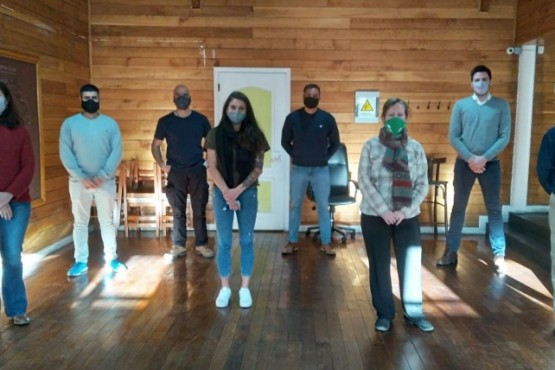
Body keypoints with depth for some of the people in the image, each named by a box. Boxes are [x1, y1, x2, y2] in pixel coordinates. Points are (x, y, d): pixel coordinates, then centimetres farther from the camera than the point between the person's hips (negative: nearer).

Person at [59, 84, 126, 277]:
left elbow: (116, 153, -5)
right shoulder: (69, 123, 0)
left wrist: (102, 176, -14)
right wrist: (81, 177, -14)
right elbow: (65, 154, -5)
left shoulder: (110, 123, 1)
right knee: (80, 222, 7)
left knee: (107, 220, 8)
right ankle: (81, 261, 17)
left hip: (105, 181, 0)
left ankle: (111, 257, 19)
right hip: (79, 182, 0)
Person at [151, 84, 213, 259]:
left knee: (199, 210, 5)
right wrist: (162, 165, -3)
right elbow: (155, 145, 7)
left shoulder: (201, 119, 2)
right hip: (175, 172, 0)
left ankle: (201, 245, 15)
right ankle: (178, 246, 16)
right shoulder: (165, 121, 0)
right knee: (178, 211, 7)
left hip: (198, 171, 0)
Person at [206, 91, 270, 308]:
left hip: (247, 193, 0)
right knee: (223, 242, 5)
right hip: (222, 193, 0)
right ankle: (225, 288, 18)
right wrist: (226, 192, -14)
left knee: (247, 241, 6)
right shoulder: (216, 135, -1)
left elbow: (258, 168, -3)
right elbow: (212, 168, -3)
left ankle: (245, 288, 18)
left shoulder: (254, 136, 0)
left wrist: (239, 190, -12)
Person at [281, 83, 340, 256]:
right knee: (295, 206, 8)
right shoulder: (292, 118, -3)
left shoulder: (327, 118, -3)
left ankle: (326, 243, 14)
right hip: (298, 169, 0)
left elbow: (335, 142, 9)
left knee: (323, 207, 4)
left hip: (321, 170, 0)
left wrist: (325, 157, 1)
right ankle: (292, 242, 17)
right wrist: (295, 156, 0)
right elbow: (285, 141, 8)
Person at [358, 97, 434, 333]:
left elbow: (423, 184, 0)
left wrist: (405, 211, -11)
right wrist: (383, 210, -15)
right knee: (379, 266, 7)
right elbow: (364, 181, -8)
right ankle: (384, 313, 23)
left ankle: (414, 312, 24)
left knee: (411, 265, 6)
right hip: (375, 216, -1)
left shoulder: (415, 148, 2)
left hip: (407, 217, 1)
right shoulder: (371, 146, -3)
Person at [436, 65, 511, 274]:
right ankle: (451, 251, 16)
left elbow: (505, 137, -4)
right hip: (464, 163, 1)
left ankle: (499, 256, 12)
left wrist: (484, 158, -14)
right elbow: (453, 137, -1)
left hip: (491, 164, -1)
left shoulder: (501, 105, 1)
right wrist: (470, 158, -12)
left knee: (494, 209, 5)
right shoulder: (461, 105, 2)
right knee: (458, 208, 8)